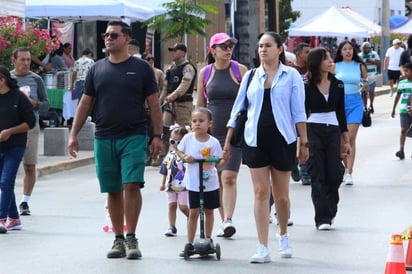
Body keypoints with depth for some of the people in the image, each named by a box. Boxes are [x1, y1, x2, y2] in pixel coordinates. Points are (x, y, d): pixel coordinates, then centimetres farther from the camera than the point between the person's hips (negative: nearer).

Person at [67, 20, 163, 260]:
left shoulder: (141, 68, 3)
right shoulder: (97, 69, 11)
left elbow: (154, 104, 3)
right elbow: (85, 103, 14)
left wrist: (158, 135, -3)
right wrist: (74, 134, 8)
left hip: (134, 137, -3)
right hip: (104, 139, 3)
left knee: (132, 185, -13)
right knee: (113, 190, 6)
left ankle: (131, 238, -6)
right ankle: (118, 240, 14)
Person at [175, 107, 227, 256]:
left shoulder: (213, 142, -9)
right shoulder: (188, 138, -7)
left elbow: (218, 163, -6)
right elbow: (179, 151, 7)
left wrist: (224, 159, -27)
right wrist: (185, 157, -13)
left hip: (210, 183, 0)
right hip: (193, 183, 0)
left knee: (209, 211, 12)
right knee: (193, 212, 1)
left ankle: (208, 238, 29)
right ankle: (190, 243, 5)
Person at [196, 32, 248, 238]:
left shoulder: (240, 70, 1)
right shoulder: (205, 73, 7)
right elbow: (199, 104, 13)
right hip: (212, 132, 3)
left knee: (229, 177, -15)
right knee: (217, 179, 5)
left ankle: (228, 220, -20)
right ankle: (224, 221, 13)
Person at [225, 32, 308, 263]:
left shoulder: (291, 76, 1)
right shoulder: (251, 77, 8)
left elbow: (299, 112, 0)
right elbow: (238, 110, 12)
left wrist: (304, 142, -4)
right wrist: (228, 140, 9)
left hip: (282, 140, -2)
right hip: (256, 140, 2)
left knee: (281, 194, 7)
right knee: (261, 192, -3)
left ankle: (284, 236, 33)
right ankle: (263, 249, -3)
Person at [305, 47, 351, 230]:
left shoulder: (337, 85, 8)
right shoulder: (307, 86, -4)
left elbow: (341, 113, 12)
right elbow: (302, 113, -2)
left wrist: (346, 140, 12)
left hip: (333, 132, 3)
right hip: (313, 131, -3)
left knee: (335, 175, -1)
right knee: (318, 177, -3)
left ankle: (329, 210, 22)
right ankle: (322, 219, 2)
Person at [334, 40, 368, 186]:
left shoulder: (360, 66, 6)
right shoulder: (335, 66, 4)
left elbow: (366, 84, 13)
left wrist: (366, 87, -9)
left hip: (355, 102, -1)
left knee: (351, 138, -9)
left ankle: (349, 173, -11)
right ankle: (346, 168, 23)